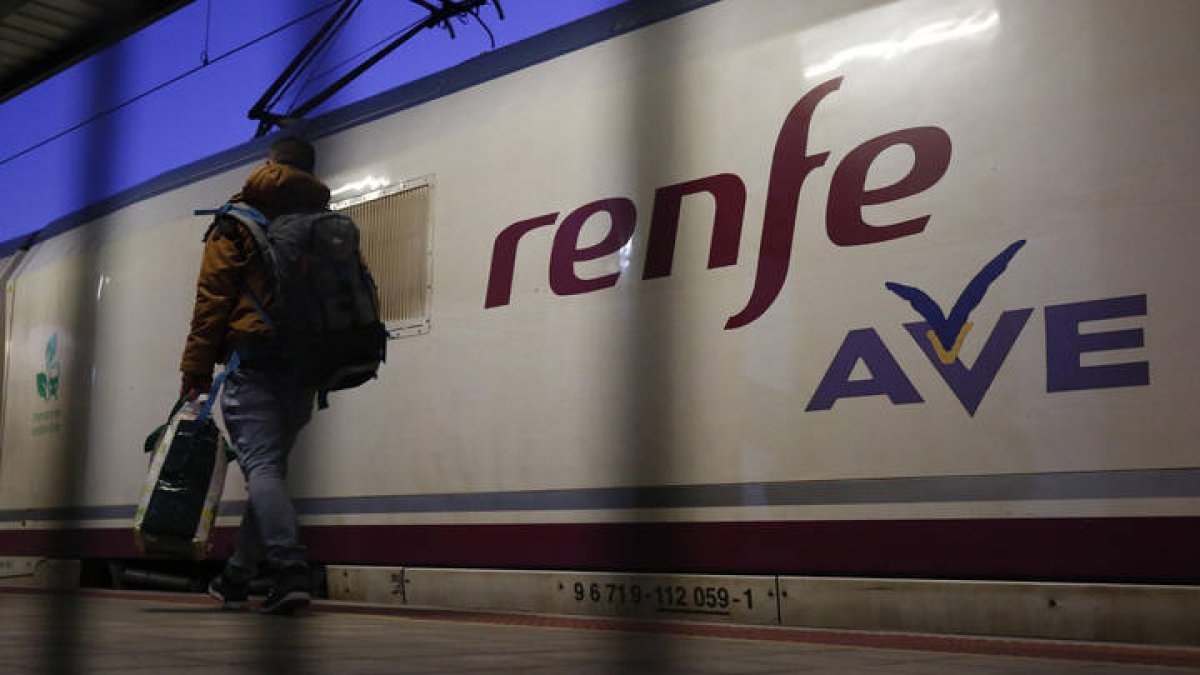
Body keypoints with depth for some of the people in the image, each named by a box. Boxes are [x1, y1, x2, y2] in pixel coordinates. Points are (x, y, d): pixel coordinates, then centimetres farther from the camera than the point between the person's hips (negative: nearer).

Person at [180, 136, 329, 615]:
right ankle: (236, 578, 24)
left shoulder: (237, 222, 2)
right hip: (305, 367, 5)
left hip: (253, 361, -5)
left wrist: (195, 368, -2)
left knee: (261, 467, -8)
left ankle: (291, 571, -25)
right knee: (270, 466, 14)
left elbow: (212, 300, -4)